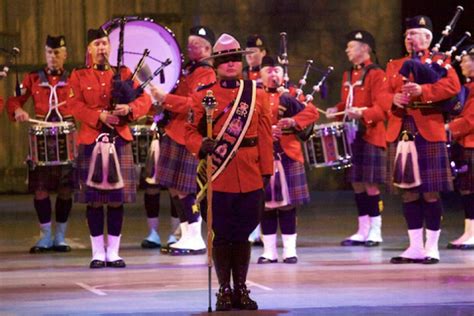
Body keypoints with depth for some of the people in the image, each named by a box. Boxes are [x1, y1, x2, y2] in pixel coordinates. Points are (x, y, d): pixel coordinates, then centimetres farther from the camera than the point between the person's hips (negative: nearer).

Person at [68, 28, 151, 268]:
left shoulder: (123, 73, 11)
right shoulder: (79, 76, 7)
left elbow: (145, 99, 3)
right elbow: (75, 105, -5)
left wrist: (129, 108, -18)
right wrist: (100, 116, -19)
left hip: (119, 140, 1)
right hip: (91, 141, -1)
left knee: (117, 198, 2)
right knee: (93, 199, 0)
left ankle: (113, 252, 9)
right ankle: (98, 252, 8)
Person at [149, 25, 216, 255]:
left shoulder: (206, 74, -9)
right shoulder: (187, 70, 17)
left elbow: (194, 104, -20)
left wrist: (166, 98, -24)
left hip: (188, 138, -9)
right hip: (175, 134, 9)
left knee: (184, 189, -8)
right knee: (175, 188, 10)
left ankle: (195, 239, -3)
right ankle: (186, 235, 16)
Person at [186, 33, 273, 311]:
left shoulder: (256, 93, 6)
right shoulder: (203, 95, 1)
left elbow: (265, 135, 5)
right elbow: (191, 131, 1)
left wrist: (266, 171, 1)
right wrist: (202, 145, -21)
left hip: (249, 177, 2)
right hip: (218, 176, -2)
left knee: (243, 233, 8)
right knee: (222, 234, 3)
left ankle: (241, 289, 17)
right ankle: (225, 290, 12)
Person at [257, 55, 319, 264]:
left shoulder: (290, 96, 7)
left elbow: (312, 112, -3)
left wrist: (293, 121, -18)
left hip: (287, 156, 0)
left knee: (288, 204, 3)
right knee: (266, 205, 4)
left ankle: (289, 250, 9)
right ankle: (269, 251, 11)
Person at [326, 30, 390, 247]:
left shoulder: (376, 74, -7)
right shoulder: (348, 75, 16)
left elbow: (383, 107, -14)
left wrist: (362, 114, -30)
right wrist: (337, 110, 2)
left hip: (370, 137, -7)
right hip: (351, 136, 7)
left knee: (371, 184, -5)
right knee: (356, 183, 8)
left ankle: (375, 231, 1)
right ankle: (363, 231, 13)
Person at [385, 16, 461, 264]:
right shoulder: (394, 66, 19)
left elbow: (453, 86, -11)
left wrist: (422, 90, -21)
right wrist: (394, 99, -12)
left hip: (429, 134, -4)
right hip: (400, 134, 4)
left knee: (431, 193, -2)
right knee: (408, 192, 5)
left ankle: (432, 248, 3)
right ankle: (415, 246, 10)